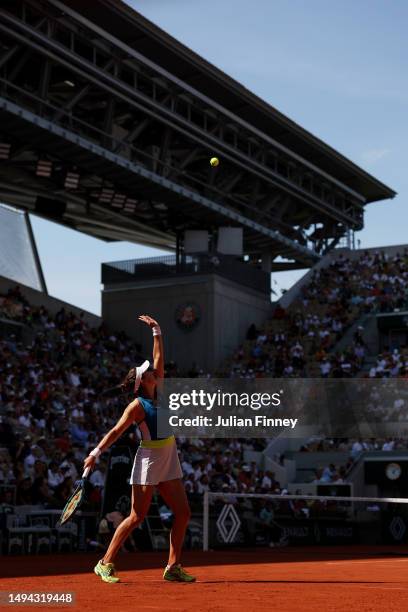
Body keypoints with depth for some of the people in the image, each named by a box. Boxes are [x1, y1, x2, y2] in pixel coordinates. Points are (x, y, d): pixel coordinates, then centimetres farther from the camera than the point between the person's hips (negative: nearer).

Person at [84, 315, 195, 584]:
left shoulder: (158, 391, 8)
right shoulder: (137, 406, -11)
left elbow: (159, 359, 13)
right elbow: (116, 431, -12)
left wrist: (157, 332, 14)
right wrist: (96, 453, -19)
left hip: (169, 462, 8)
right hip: (149, 461, -8)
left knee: (183, 513, 2)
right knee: (137, 517, -5)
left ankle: (173, 567, 9)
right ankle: (106, 563, 5)